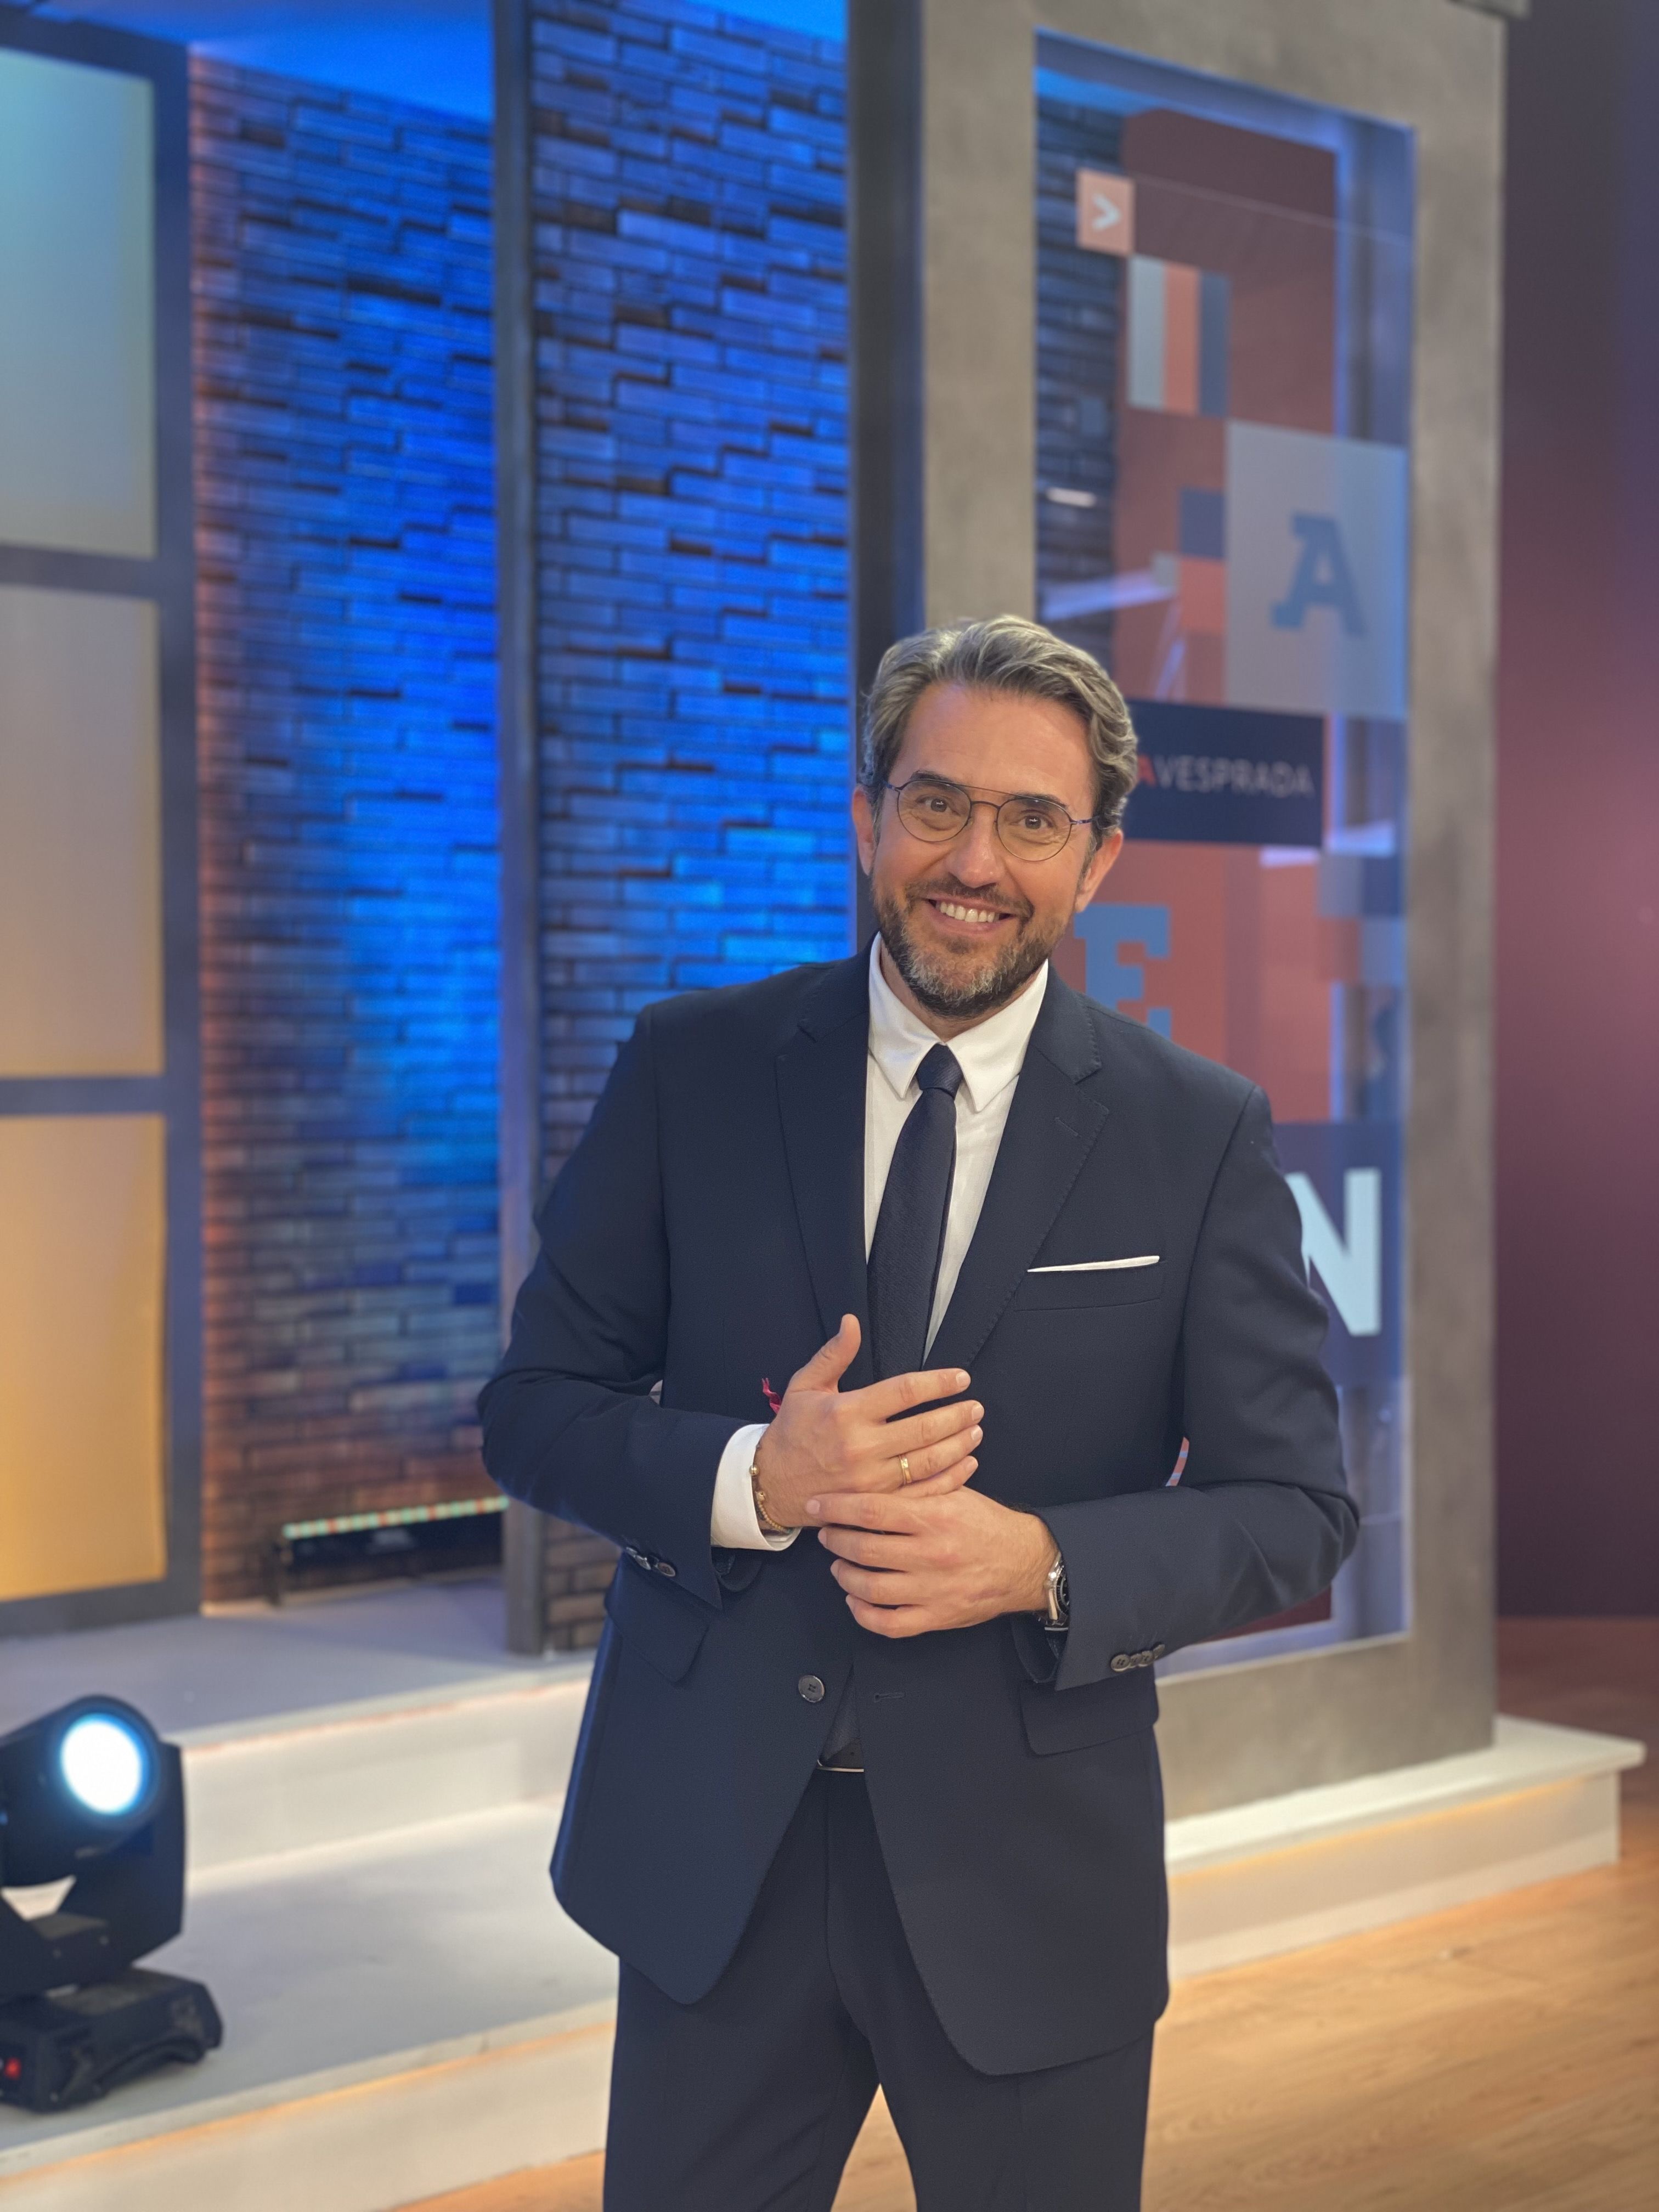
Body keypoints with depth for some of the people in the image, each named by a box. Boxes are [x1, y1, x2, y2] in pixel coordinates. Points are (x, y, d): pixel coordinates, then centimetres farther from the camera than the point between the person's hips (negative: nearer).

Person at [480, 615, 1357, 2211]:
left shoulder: (1201, 1136, -4)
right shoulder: (690, 1070, -2)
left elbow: (1296, 1508, -3)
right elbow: (535, 1406, 0)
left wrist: (1042, 1565, -21)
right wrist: (751, 1478, -20)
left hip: (1031, 1878, 0)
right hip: (713, 1851, 1)